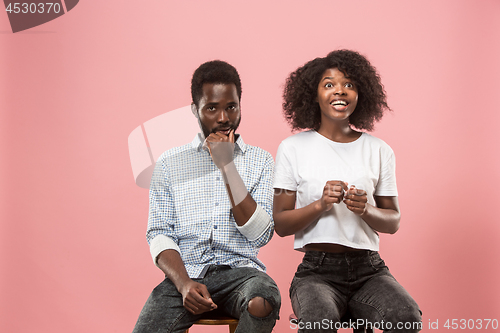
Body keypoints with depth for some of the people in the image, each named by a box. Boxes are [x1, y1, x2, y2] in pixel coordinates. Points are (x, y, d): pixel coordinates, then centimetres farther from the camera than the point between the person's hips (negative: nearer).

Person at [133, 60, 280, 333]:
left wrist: (227, 166, -7)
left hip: (239, 270, 1)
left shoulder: (259, 160, 10)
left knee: (263, 300, -33)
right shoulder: (169, 163, 11)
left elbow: (260, 235, -2)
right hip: (185, 272, 0)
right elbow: (159, 234, 4)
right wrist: (184, 283, -15)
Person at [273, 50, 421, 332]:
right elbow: (280, 225, 1)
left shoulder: (379, 151, 10)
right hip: (317, 270, -2)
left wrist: (365, 210, -10)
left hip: (369, 269, 3)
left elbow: (393, 222, 12)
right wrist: (320, 205, -16)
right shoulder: (293, 148, 4)